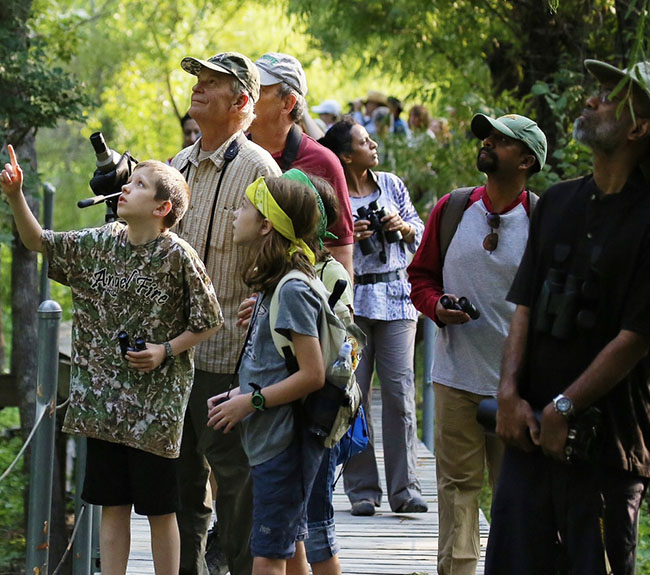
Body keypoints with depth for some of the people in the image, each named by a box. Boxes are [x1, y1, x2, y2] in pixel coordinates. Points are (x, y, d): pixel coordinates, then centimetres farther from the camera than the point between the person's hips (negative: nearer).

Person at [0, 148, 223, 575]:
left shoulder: (178, 257, -10)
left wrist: (166, 351, -15)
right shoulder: (100, 244, 4)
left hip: (157, 403, -5)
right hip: (105, 397, 5)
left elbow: (210, 322, -4)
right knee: (112, 504, 10)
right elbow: (39, 242, 9)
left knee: (159, 508, 4)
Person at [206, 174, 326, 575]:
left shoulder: (293, 290, -17)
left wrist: (251, 402, -16)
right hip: (271, 439, 10)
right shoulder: (273, 285, 13)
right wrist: (236, 394, 9)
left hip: (285, 442, -10)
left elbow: (312, 375, -21)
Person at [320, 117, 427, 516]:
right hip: (350, 302, -2)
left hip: (395, 298, 2)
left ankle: (404, 487, -2)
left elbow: (420, 233, 18)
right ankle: (361, 489, 6)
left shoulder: (391, 185, 12)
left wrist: (403, 226, -2)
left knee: (401, 391, -5)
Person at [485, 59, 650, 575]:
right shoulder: (557, 203, 12)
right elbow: (525, 307, 11)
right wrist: (510, 394, -2)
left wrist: (564, 408, -12)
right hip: (531, 430, 6)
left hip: (605, 438, -6)